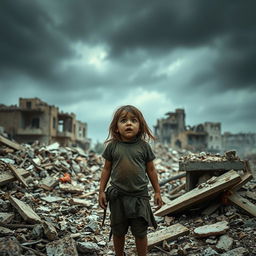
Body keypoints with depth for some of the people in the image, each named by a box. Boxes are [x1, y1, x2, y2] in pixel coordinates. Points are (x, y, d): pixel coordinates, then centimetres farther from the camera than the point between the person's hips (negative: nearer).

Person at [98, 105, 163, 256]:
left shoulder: (144, 146, -4)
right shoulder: (112, 146, -3)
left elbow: (151, 170, 3)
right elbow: (106, 169, 4)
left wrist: (157, 192, 5)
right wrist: (101, 191, 2)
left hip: (140, 195, -1)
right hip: (117, 196, 1)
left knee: (140, 232, 10)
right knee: (118, 232, 16)